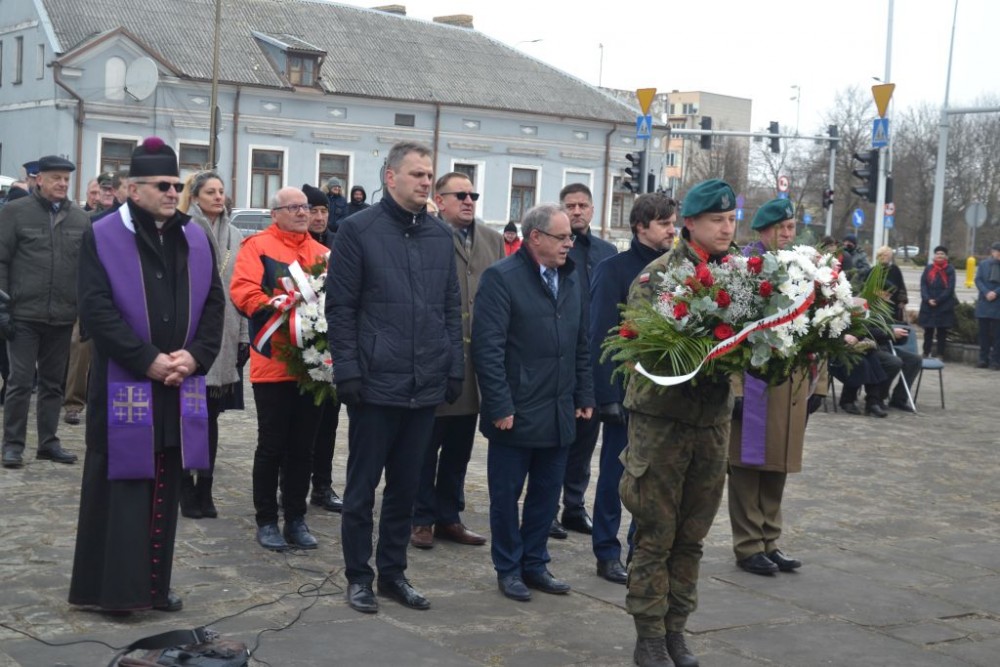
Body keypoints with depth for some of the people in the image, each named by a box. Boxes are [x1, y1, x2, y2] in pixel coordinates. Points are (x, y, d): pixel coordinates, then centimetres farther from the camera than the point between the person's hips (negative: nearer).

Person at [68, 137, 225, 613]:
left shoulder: (196, 240, 10)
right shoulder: (103, 238, -4)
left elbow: (214, 304, 9)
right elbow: (96, 310, -12)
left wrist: (195, 356, -7)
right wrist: (148, 361, -17)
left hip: (180, 386, 5)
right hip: (124, 386, -4)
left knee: (165, 490, 9)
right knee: (121, 486, -1)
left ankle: (155, 584, 18)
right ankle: (114, 586, 7)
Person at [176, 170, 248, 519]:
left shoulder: (234, 236, 10)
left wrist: (244, 335, 9)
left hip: (223, 338, 5)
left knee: (210, 416, 9)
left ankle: (204, 488, 17)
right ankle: (186, 488, 12)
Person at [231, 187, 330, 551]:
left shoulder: (321, 252, 15)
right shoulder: (257, 246, -1)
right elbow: (242, 290, -13)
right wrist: (275, 307, -26)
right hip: (274, 364, -5)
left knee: (303, 447, 10)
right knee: (272, 446, 2)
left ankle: (296, 519, 19)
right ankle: (266, 521, 13)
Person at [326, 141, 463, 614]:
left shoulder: (440, 235, 11)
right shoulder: (358, 230, -4)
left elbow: (451, 307, 13)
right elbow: (340, 306, -6)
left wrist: (454, 368, 7)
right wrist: (348, 371, -12)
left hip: (427, 386, 5)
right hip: (376, 383, -5)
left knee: (406, 486, 13)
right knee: (362, 487, 6)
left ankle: (393, 573, 24)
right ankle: (358, 577, 17)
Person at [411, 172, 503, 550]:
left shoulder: (492, 240, 11)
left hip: (477, 361, 6)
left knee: (459, 448, 14)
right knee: (427, 446, 6)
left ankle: (449, 517, 26)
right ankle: (422, 519, 17)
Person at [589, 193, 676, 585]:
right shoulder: (614, 269, -8)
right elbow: (600, 336, -12)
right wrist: (607, 395, -16)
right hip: (626, 389, -5)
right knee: (615, 473, 5)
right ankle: (608, 554, 16)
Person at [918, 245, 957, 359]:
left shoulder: (950, 269, 0)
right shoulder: (928, 268, 7)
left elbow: (950, 288, -7)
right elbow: (923, 285, 2)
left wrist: (937, 300, -13)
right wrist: (928, 299, -12)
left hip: (944, 306, -2)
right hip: (928, 305, 2)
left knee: (942, 331, 3)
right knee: (928, 330, 6)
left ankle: (940, 355, 8)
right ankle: (926, 353, 14)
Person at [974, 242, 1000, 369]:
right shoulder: (983, 264, 8)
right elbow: (978, 280, 0)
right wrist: (986, 293, -15)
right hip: (983, 304, 2)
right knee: (983, 333, 6)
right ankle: (983, 359, 12)